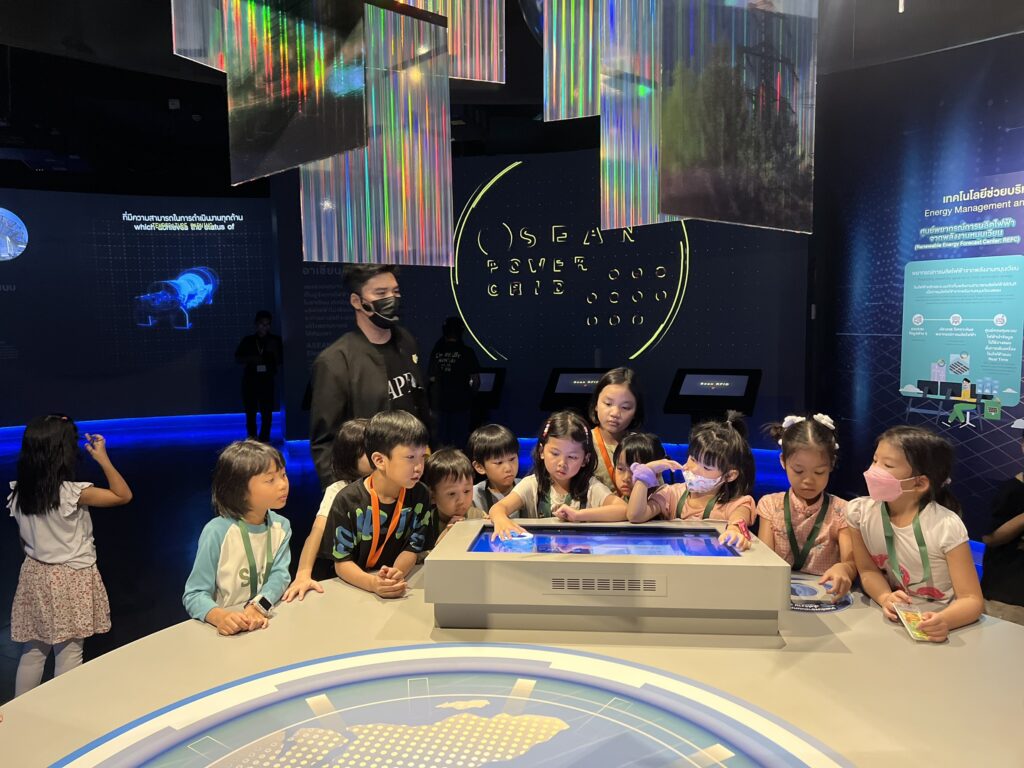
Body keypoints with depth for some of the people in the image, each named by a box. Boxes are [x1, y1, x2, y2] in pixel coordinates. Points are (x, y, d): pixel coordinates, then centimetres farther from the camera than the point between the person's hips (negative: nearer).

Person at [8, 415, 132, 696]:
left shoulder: (17, 492, -3)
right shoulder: (72, 493, -22)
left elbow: (24, 537, 8)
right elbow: (124, 496, -15)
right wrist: (102, 458, -12)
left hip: (35, 576, 6)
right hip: (71, 581, -6)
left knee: (32, 652, 18)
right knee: (69, 655, 5)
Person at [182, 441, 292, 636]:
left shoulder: (281, 526, 1)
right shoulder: (217, 532, -14)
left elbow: (280, 574, -8)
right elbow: (194, 595, -12)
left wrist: (258, 607, -25)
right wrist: (219, 616, -30)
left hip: (264, 620, 2)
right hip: (228, 627, -2)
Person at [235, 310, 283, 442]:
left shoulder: (275, 340, 5)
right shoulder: (248, 340, 6)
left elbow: (280, 361, 2)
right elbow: (237, 359, 7)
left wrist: (274, 351, -14)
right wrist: (251, 359, -10)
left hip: (267, 380, -1)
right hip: (250, 379, 1)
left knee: (267, 412, -5)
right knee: (250, 411, 7)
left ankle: (264, 440, 3)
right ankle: (252, 439, 19)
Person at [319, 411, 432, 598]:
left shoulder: (420, 495, -4)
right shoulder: (348, 500, -12)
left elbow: (412, 548, 1)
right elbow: (342, 562, -9)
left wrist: (397, 573, -20)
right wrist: (373, 583, -27)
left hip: (400, 588, 1)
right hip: (355, 587, -1)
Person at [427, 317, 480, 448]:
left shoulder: (436, 351, 0)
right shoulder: (467, 352, -7)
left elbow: (430, 378, 3)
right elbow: (475, 380, -8)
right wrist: (471, 390, 12)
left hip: (439, 402, 3)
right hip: (461, 402, -3)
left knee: (441, 439, 12)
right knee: (459, 438, 5)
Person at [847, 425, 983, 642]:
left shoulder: (946, 527, -18)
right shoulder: (859, 511, -9)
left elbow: (972, 599, -16)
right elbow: (867, 570, 0)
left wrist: (944, 620, -35)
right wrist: (885, 598, -20)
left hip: (935, 624, -2)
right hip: (890, 619, 2)